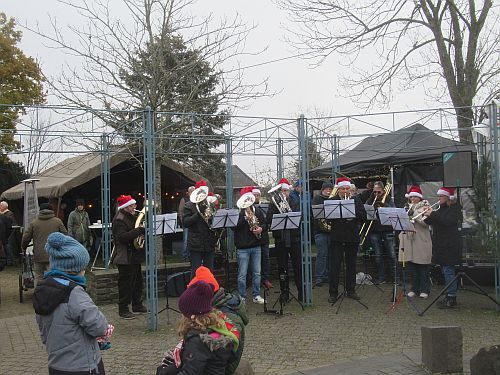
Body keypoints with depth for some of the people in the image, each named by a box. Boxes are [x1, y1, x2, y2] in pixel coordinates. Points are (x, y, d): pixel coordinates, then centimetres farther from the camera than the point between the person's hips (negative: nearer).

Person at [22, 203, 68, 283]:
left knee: (38, 278, 13)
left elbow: (25, 238, 5)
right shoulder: (57, 221, 2)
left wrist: (23, 248, 24)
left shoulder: (34, 223, 6)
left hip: (38, 256, 2)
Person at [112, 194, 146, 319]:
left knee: (137, 282, 16)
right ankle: (123, 310, 6)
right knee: (126, 283, -3)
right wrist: (139, 230, -29)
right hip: (126, 258, -10)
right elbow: (123, 237, -27)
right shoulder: (119, 220, -16)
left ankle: (137, 306, 28)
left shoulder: (130, 217, 15)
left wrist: (143, 229, 5)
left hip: (134, 256, 10)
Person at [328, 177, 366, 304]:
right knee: (334, 266, -1)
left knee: (351, 265, 11)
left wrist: (353, 213, -16)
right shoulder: (331, 201, 1)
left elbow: (363, 216, 1)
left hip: (352, 237, 3)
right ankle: (333, 293, 5)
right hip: (337, 238, -3)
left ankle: (351, 290, 22)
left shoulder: (356, 200, 9)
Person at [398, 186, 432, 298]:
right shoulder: (407, 208, 18)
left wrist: (413, 214, -21)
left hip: (421, 241, -5)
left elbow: (426, 222, -14)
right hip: (408, 240, 5)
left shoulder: (425, 207, 0)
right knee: (411, 266, 8)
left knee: (423, 267, -1)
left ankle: (425, 290, 7)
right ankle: (415, 289, 17)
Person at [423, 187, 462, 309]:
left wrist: (433, 214, -23)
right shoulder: (442, 209, 18)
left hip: (449, 245, -9)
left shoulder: (454, 208, -8)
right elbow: (431, 222, 16)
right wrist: (428, 216, -4)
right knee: (445, 271, 12)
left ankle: (452, 299, -4)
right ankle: (449, 297, 20)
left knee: (448, 270, -9)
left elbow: (448, 221, -26)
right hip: (441, 245, 9)